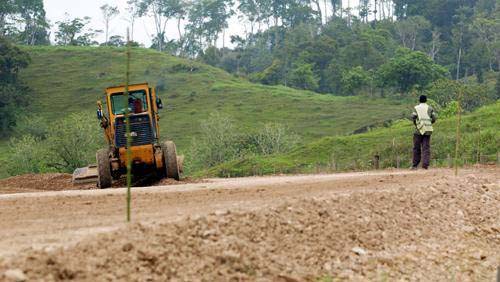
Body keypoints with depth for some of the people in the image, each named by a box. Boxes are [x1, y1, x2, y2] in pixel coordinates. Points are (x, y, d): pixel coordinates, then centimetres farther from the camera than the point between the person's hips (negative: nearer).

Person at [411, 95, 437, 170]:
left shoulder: (417, 108, 3)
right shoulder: (430, 108, 9)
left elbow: (413, 116, -10)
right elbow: (435, 117, 1)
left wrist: (415, 123, 7)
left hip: (419, 130, -1)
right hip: (428, 130, 2)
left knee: (416, 148, 5)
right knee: (426, 148, 1)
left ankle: (415, 165, 7)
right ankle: (425, 165, -9)